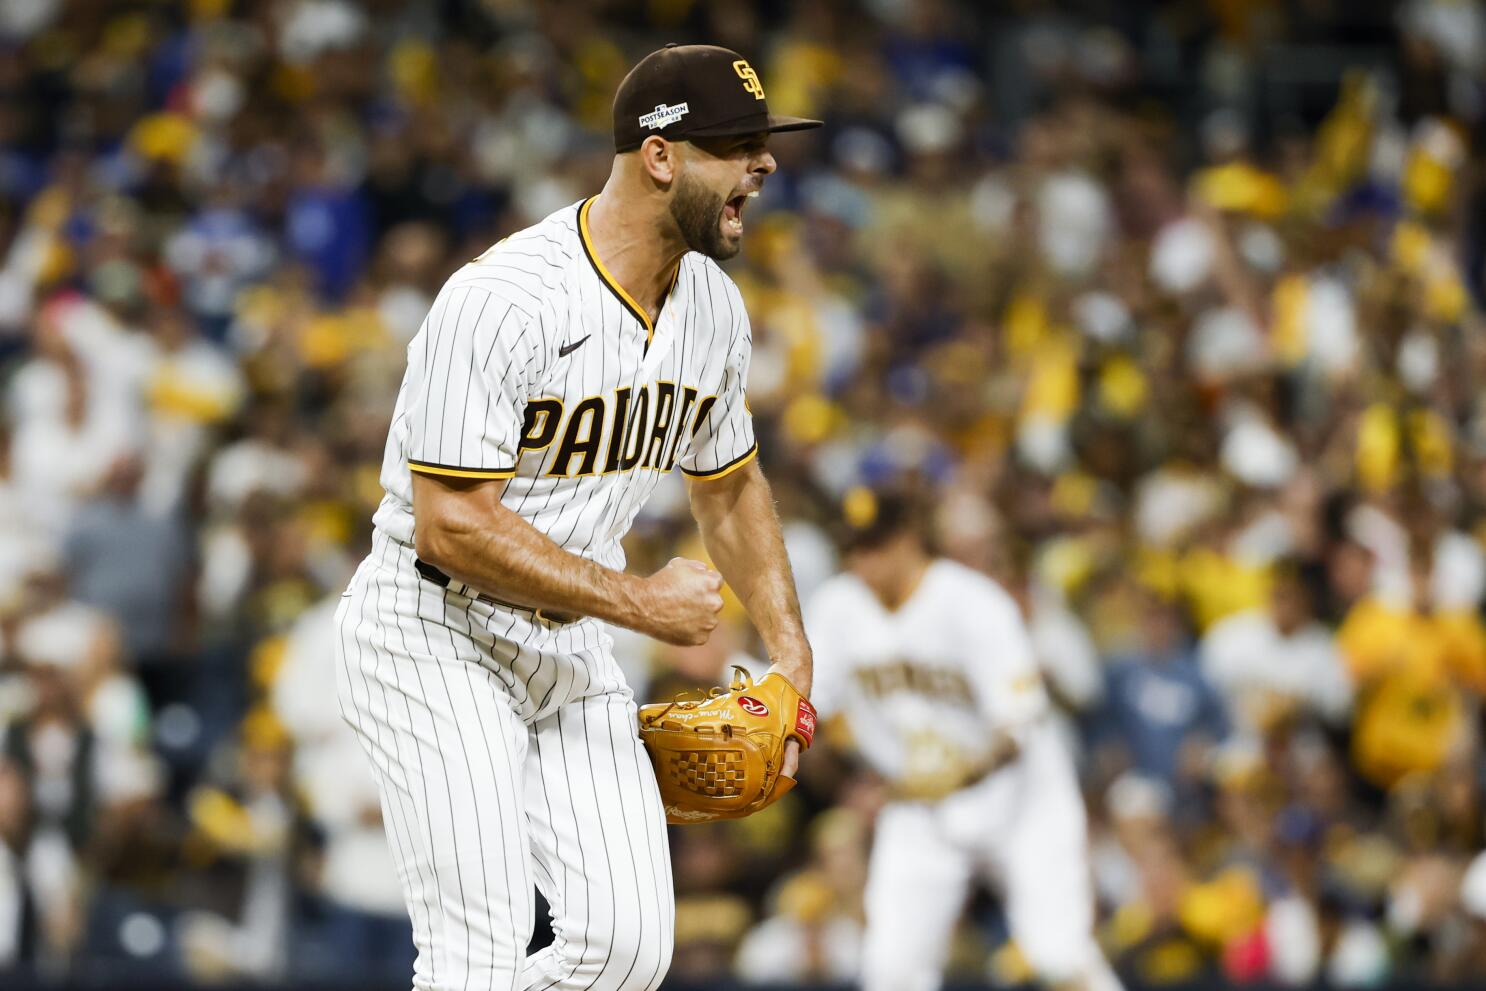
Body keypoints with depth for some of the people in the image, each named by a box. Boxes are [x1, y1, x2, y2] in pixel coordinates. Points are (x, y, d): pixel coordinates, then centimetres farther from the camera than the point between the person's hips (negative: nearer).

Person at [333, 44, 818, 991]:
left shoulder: (714, 310, 1)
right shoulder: (501, 302, -25)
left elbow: (730, 485, 19)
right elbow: (453, 525, -27)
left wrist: (791, 655, 11)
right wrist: (641, 602, -23)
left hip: (573, 646, 7)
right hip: (438, 638, -7)